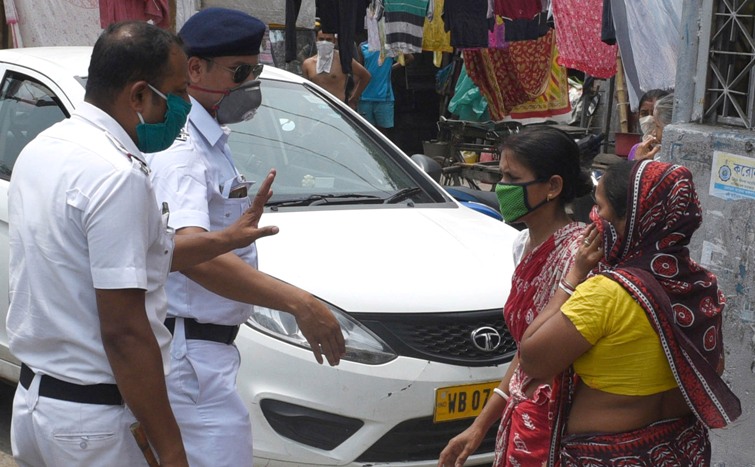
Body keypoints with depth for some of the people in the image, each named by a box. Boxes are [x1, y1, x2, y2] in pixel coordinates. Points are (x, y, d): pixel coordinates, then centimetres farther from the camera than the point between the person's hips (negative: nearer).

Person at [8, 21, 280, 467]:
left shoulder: (43, 148, 8)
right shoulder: (117, 176, -21)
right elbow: (124, 331, -24)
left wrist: (227, 239, 24)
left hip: (31, 398, 9)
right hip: (93, 422, -9)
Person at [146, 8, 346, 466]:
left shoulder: (208, 139, 14)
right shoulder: (181, 150, -20)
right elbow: (190, 252, -37)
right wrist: (297, 301, -43)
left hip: (197, 347, 11)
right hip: (188, 352, -11)